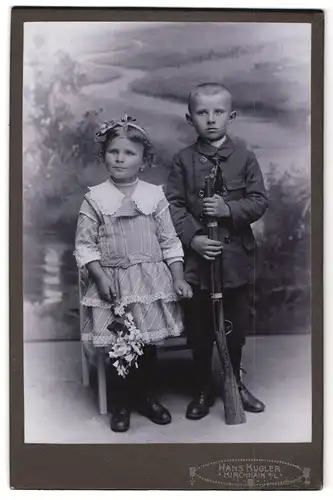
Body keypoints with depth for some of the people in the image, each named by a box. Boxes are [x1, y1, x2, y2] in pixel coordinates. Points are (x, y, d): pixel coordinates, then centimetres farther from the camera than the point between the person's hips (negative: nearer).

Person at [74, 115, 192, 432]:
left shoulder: (155, 196, 1)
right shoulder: (95, 198, -2)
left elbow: (169, 241, 4)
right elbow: (84, 244, -2)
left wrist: (179, 278, 0)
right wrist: (100, 276, -12)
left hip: (151, 280, 2)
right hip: (113, 283, -1)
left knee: (148, 342, 11)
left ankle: (146, 396, 32)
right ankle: (122, 404, 24)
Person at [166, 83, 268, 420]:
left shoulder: (245, 157, 0)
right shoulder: (183, 160, -1)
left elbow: (259, 200, -2)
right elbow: (174, 205, -4)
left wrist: (229, 209, -18)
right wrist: (192, 237, -17)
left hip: (237, 255, 1)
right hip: (196, 255, 0)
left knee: (237, 324, 14)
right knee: (198, 327, 9)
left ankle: (235, 382, 37)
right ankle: (203, 388, 30)